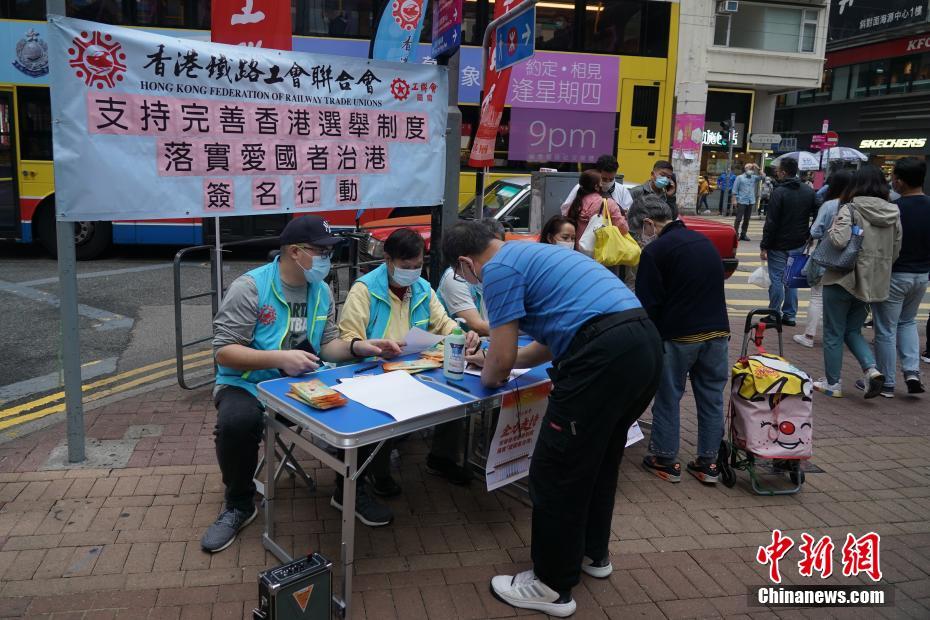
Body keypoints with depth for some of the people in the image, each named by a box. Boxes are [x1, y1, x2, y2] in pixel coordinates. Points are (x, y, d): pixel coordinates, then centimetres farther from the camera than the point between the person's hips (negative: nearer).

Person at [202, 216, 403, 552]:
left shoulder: (321, 290, 6)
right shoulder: (250, 287, -14)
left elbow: (327, 344, 10)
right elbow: (224, 351, -17)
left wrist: (359, 346, -10)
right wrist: (280, 358, -29)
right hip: (248, 385, -4)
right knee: (237, 422, -35)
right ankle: (239, 505, -5)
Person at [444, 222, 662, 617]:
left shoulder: (499, 268, -2)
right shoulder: (530, 254, 27)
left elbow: (502, 364, -4)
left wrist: (489, 376, 19)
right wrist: (495, 361, 39)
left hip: (606, 354, -10)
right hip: (645, 343, 10)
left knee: (557, 471, 4)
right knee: (600, 458, 25)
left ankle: (553, 586, 18)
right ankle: (592, 552, 43)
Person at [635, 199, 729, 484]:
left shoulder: (655, 250, -7)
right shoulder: (705, 242, 15)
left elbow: (648, 303, -9)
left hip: (678, 336, -6)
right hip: (718, 332, 6)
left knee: (668, 398, 7)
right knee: (711, 397, 12)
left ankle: (665, 460, 16)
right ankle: (707, 462, 20)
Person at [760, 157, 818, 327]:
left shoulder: (779, 192, -14)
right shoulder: (809, 192, 6)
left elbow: (771, 222, -15)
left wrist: (764, 246, -12)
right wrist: (808, 236, 14)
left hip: (779, 245, -6)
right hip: (798, 244, 6)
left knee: (777, 279, 1)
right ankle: (789, 315, 17)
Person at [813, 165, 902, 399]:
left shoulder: (850, 209, -14)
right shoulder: (893, 213, 4)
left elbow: (838, 241, -26)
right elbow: (896, 250, 9)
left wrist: (828, 234, -6)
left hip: (843, 279, -5)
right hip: (874, 283, 6)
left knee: (833, 334, 8)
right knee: (853, 330, 21)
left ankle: (832, 383, 17)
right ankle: (871, 369, 0)